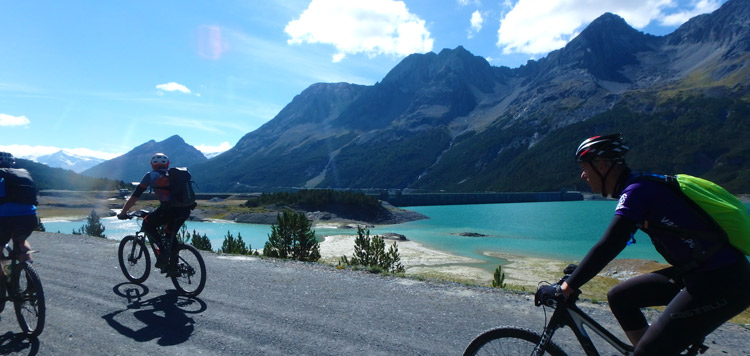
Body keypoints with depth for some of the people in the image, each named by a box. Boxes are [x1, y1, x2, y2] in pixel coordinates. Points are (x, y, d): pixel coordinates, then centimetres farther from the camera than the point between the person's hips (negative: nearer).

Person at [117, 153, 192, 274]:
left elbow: (134, 197, 16)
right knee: (170, 234, 27)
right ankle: (174, 265, 25)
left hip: (169, 209, -6)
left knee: (147, 224, 19)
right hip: (186, 210, 6)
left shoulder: (151, 175, 15)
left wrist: (122, 213, 28)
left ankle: (164, 249, 3)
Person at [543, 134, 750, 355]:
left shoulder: (637, 191, -19)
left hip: (722, 283, -9)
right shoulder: (638, 186, 10)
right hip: (696, 273, 9)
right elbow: (613, 242, 18)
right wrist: (576, 275, 19)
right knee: (619, 297, 11)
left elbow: (607, 248, -28)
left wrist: (568, 287, -22)